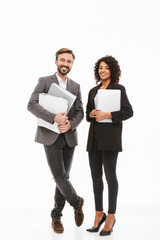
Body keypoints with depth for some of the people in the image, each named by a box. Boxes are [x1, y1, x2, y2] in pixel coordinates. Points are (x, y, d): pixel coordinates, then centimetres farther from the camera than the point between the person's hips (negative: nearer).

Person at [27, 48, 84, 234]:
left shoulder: (75, 86, 13)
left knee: (63, 177, 7)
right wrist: (54, 118, -25)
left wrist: (70, 124, -15)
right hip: (50, 137, -4)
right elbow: (31, 105, -13)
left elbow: (80, 113, 7)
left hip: (69, 137, 4)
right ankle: (77, 202, 19)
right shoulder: (44, 81, 0)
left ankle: (56, 217, 20)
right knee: (59, 177, -9)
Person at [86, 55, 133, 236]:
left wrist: (107, 115, -15)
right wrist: (91, 114, -2)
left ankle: (111, 216, 5)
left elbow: (128, 112, -7)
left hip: (110, 135, -6)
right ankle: (99, 213, 19)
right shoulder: (93, 91, 17)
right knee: (95, 176, 7)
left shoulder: (118, 89, 1)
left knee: (110, 175, -5)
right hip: (94, 136, 6)